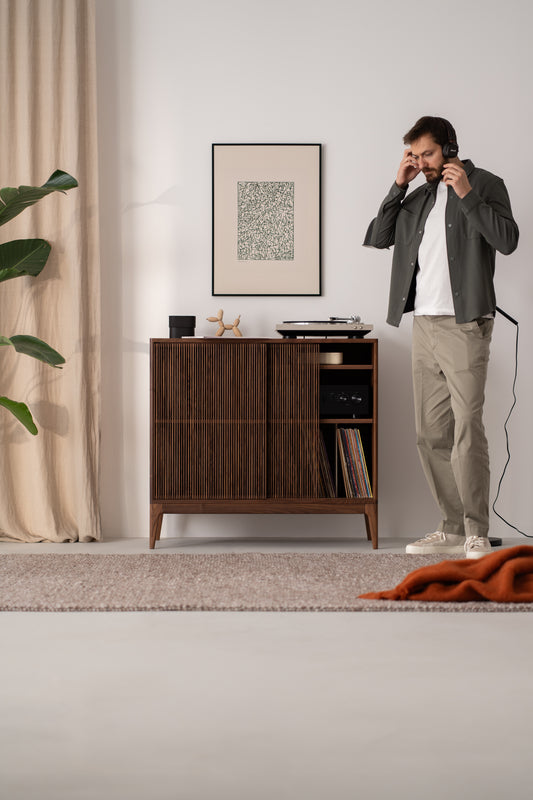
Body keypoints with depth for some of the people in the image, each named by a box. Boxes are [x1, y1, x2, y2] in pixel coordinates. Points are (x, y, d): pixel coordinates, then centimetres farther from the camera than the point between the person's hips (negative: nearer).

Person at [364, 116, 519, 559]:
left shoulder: (485, 184, 1)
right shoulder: (419, 198, 20)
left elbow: (507, 239, -13)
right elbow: (378, 237, 12)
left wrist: (467, 194, -16)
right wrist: (399, 186, 6)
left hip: (464, 325, -7)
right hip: (424, 324, 7)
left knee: (466, 430, -13)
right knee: (431, 434, 6)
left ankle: (477, 534, -8)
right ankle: (453, 529, 12)